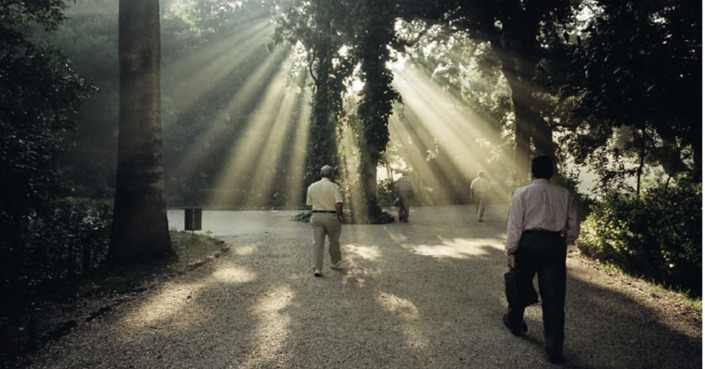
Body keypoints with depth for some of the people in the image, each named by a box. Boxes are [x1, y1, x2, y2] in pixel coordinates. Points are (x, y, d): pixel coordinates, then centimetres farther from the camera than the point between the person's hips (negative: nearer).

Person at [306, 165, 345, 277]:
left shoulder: (312, 187, 5)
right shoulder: (334, 187, -8)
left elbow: (309, 204, 8)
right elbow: (339, 203, -19)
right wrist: (340, 215, -5)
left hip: (316, 216, 3)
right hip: (331, 216, -2)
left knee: (317, 243, 2)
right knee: (333, 242, 17)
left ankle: (317, 269, -5)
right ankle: (335, 263, 34)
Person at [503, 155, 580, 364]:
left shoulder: (522, 193, -3)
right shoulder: (564, 195, 4)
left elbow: (515, 225, -7)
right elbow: (573, 227, 6)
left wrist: (511, 251, -3)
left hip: (528, 243, -1)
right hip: (555, 244, 1)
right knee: (554, 298, 3)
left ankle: (515, 323, 42)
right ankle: (554, 350, 6)